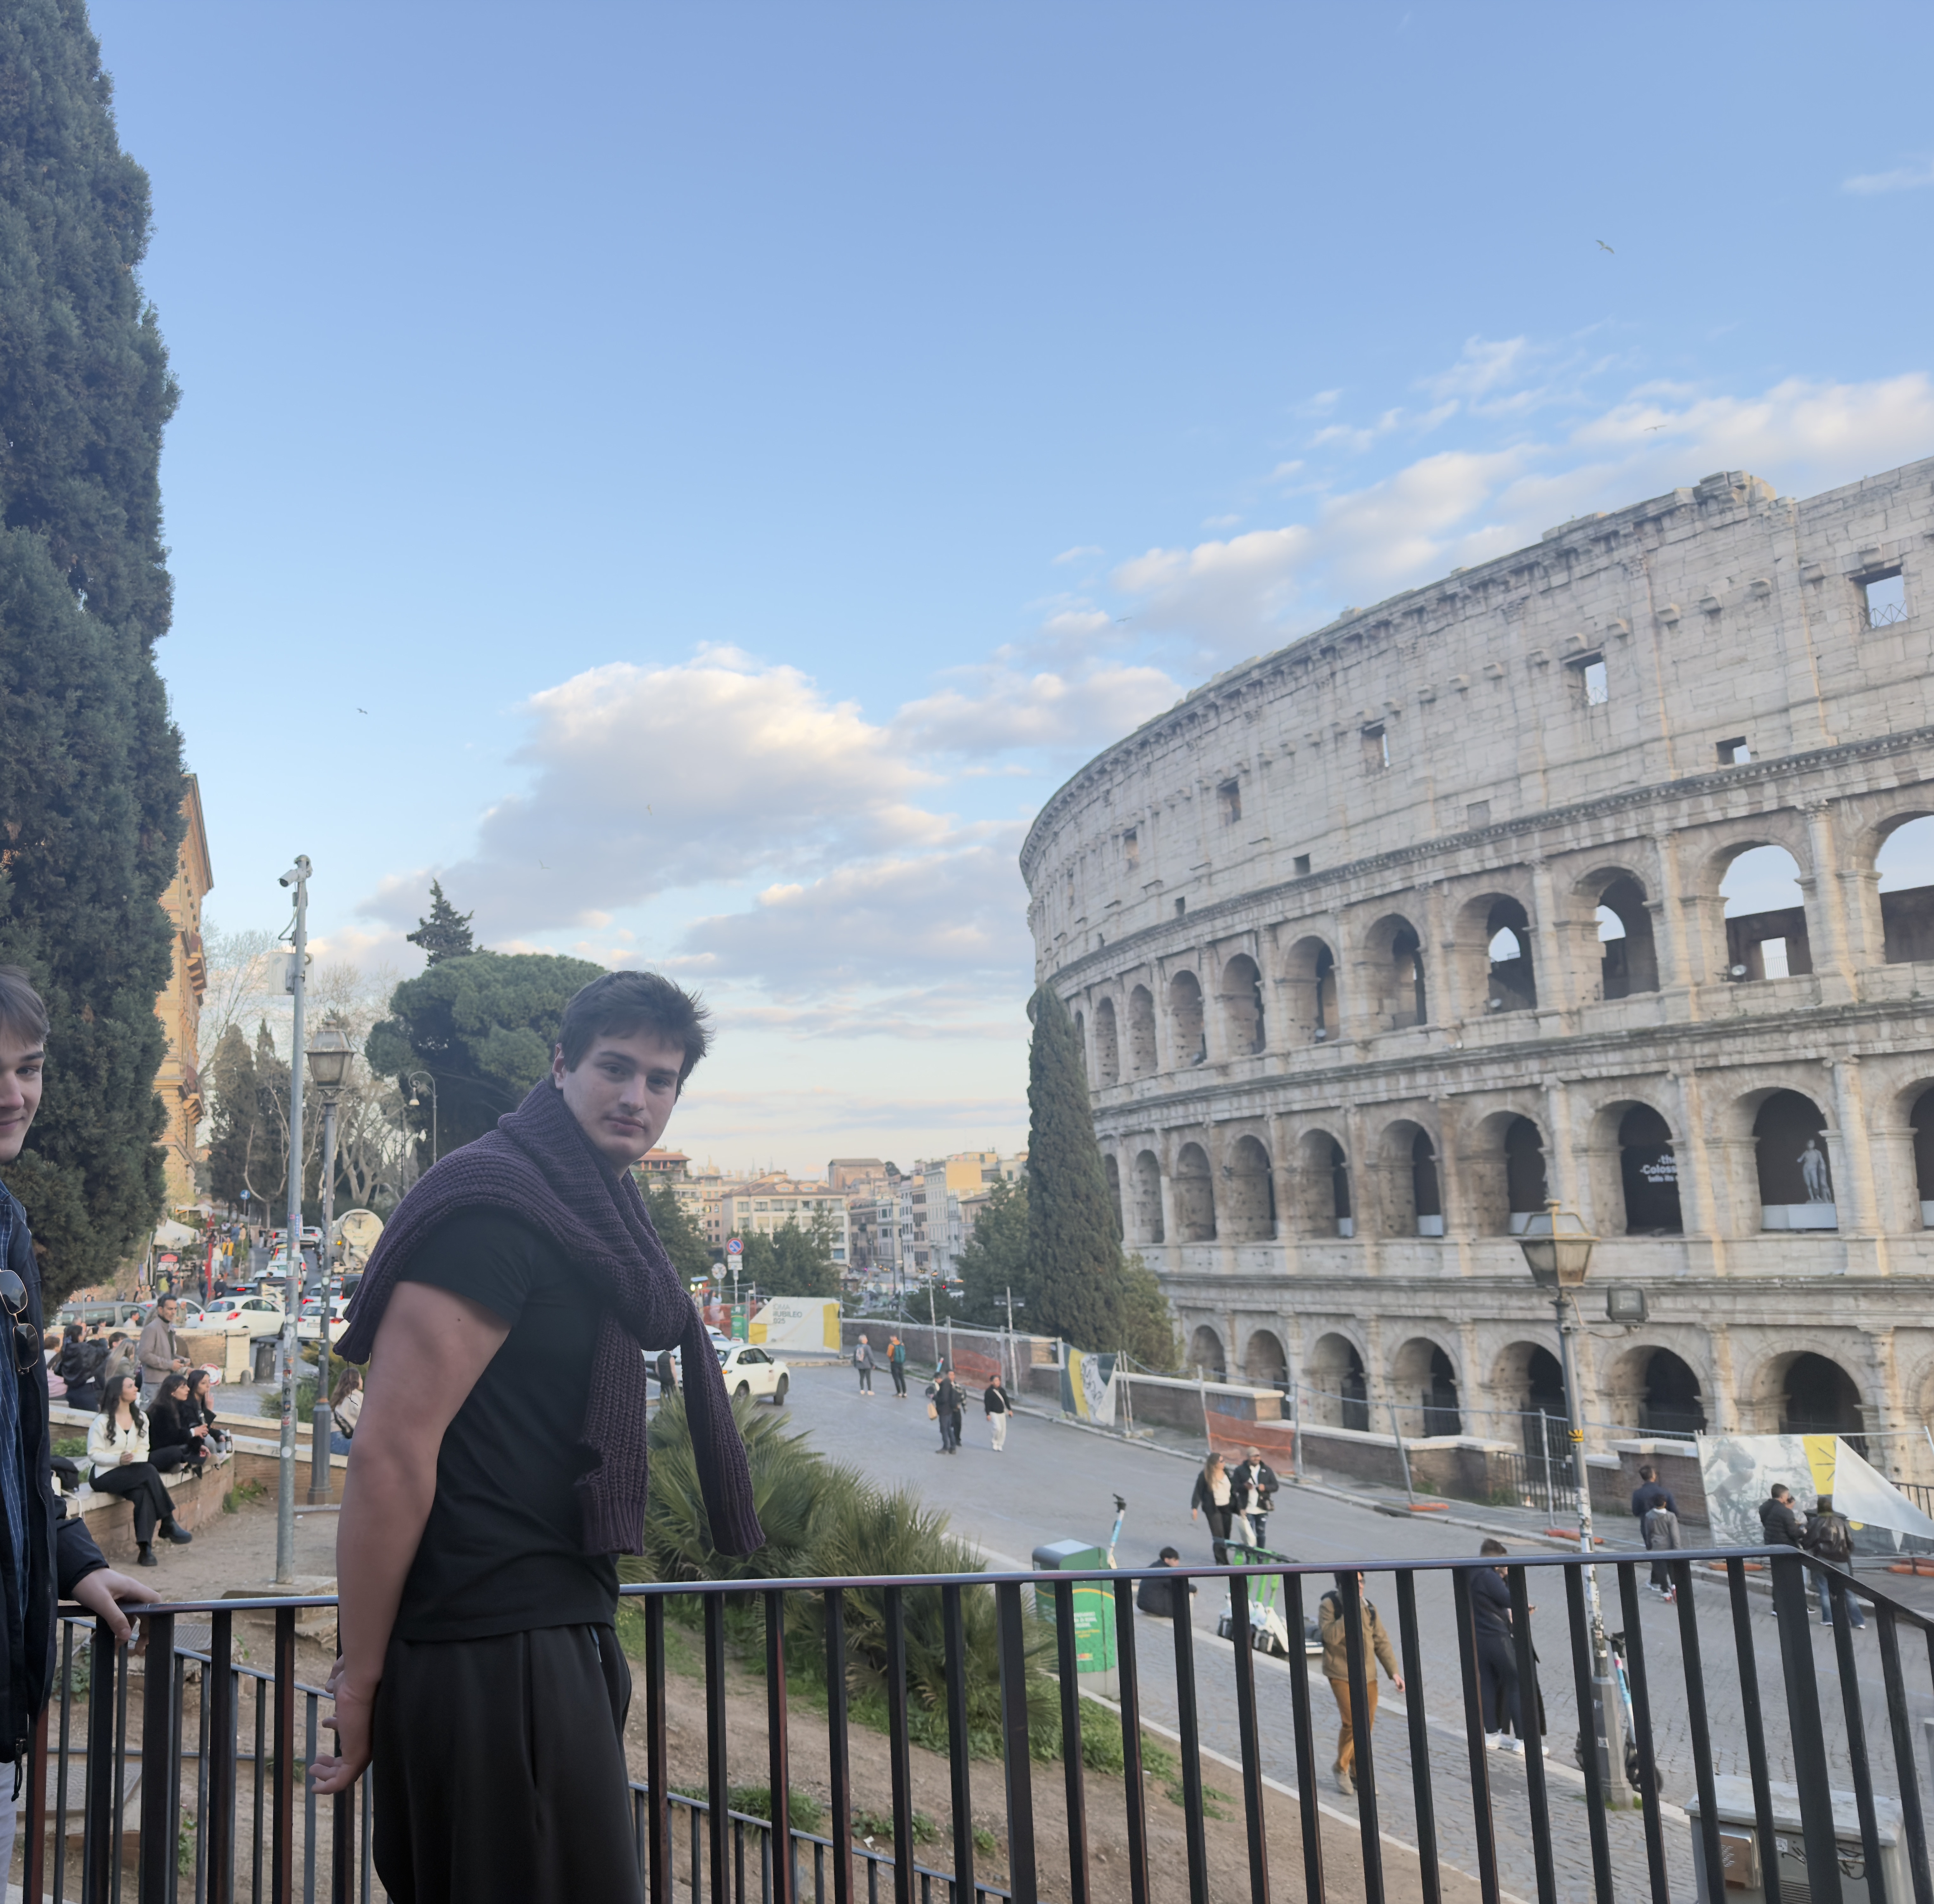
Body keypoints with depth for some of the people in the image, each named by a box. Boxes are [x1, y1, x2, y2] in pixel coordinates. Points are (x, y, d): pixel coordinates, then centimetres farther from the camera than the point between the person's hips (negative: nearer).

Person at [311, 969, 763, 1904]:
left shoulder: (589, 1217, 13)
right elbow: (391, 1450, -22)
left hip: (555, 1633, 9)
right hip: (494, 1653, -9)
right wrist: (363, 1678, -16)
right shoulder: (495, 1206, -18)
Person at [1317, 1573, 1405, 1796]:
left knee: (1367, 1725, 7)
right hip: (1342, 1675, -5)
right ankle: (1341, 1768, 11)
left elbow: (1381, 1641, 9)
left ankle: (1358, 1773, 25)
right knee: (1353, 1723, -12)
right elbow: (1331, 1636, -23)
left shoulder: (1369, 1608, 5)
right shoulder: (1329, 1606, -10)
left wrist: (1393, 1671, 3)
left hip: (1368, 1676, 5)